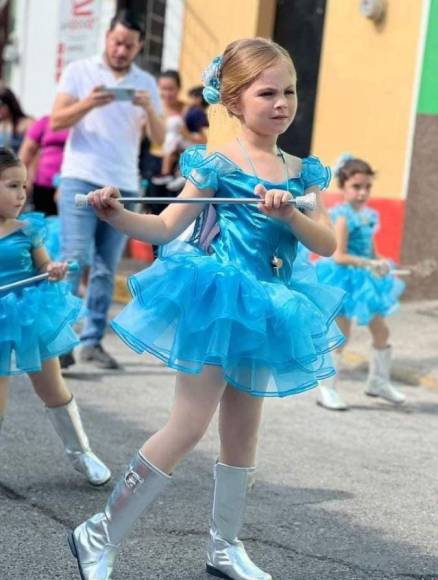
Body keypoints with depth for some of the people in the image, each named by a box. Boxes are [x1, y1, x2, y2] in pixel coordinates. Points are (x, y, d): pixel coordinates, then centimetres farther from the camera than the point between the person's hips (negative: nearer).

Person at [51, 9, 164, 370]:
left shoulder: (146, 83, 12)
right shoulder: (80, 71, 5)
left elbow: (158, 138, 7)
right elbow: (57, 121, -2)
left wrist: (149, 109, -12)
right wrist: (88, 104, -19)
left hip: (124, 186, 3)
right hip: (81, 180, -3)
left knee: (106, 269, 3)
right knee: (75, 259, -11)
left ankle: (92, 341, 8)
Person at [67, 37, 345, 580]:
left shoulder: (298, 171, 5)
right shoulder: (217, 164, -9)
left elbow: (327, 244, -2)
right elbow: (165, 228, -8)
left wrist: (289, 214, -21)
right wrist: (116, 215, -25)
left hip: (265, 308, 6)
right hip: (218, 300, -6)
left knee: (243, 432, 13)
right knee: (189, 426, -8)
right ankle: (100, 536, 4)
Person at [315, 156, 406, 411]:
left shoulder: (371, 215, 7)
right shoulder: (343, 216, -17)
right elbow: (338, 256, -23)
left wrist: (381, 264, -5)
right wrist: (370, 264, -26)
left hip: (365, 281, 8)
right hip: (345, 279, -8)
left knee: (382, 330, 14)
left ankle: (379, 381, 30)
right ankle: (327, 389, 8)